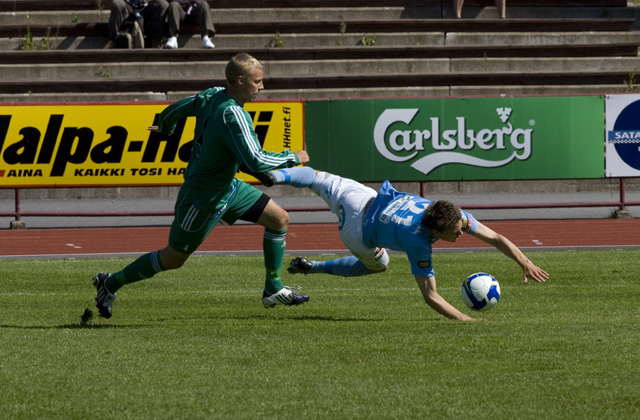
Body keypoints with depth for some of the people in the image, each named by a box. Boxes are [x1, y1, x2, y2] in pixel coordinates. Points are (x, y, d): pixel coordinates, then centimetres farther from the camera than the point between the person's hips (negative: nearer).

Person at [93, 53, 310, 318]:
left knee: (279, 219, 7)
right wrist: (293, 158, -23)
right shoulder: (233, 115, -33)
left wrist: (164, 127, 33)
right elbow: (255, 161, -38)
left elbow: (174, 111, 10)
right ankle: (110, 284, 26)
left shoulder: (211, 96, -7)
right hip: (204, 199, -9)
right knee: (173, 259, 8)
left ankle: (273, 290, 17)